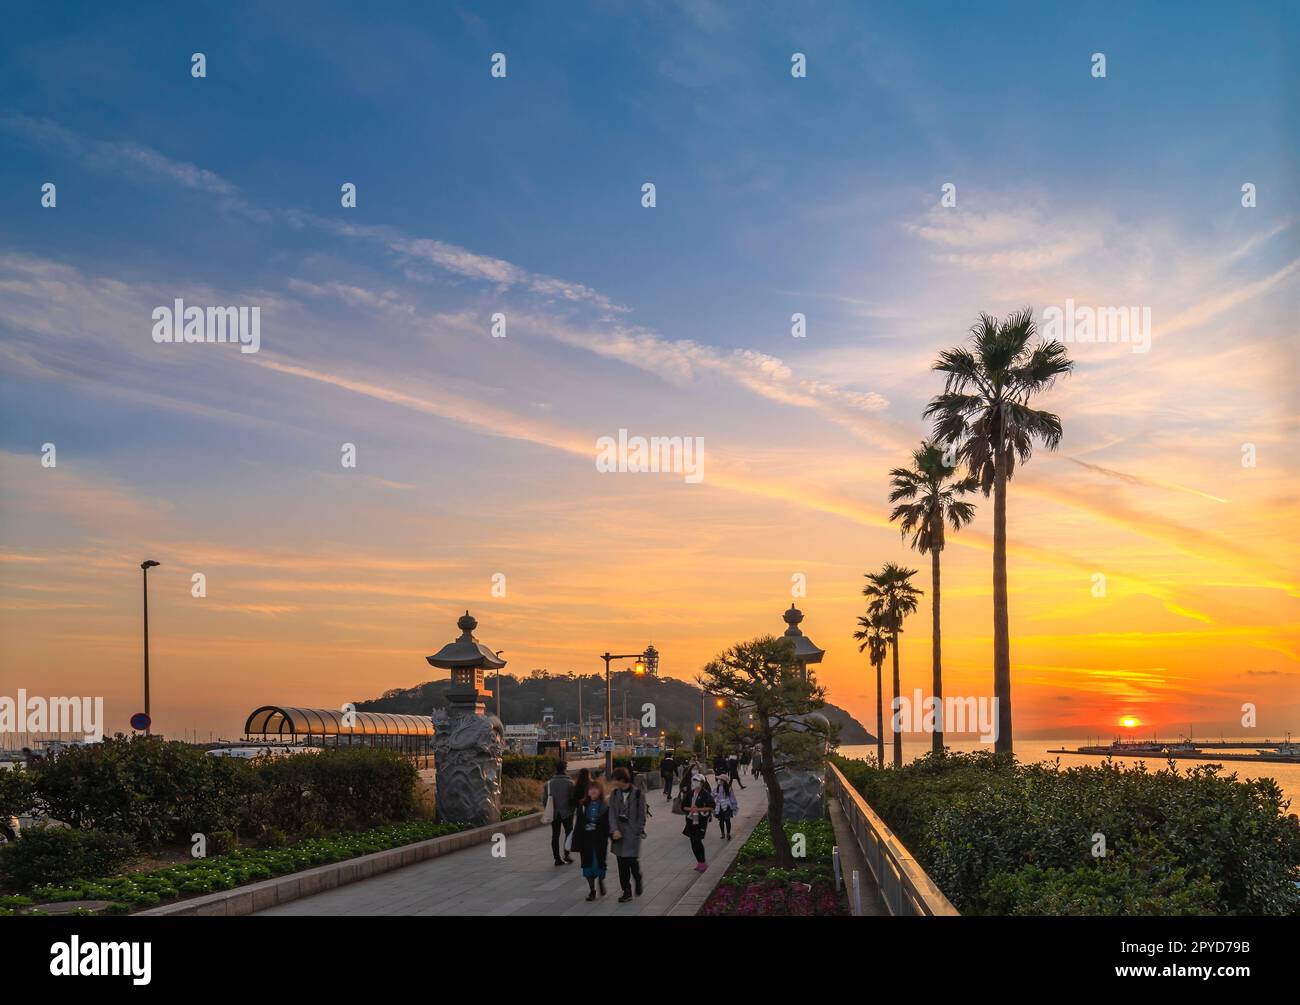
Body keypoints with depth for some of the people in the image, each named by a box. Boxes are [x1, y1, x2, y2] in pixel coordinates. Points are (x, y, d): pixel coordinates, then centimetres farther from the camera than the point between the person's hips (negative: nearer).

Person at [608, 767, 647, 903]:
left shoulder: (638, 793, -6)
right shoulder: (614, 794, 5)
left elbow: (641, 815, -3)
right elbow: (612, 814, -1)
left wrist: (638, 831, -8)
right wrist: (615, 830, -14)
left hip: (633, 832, -4)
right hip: (619, 832, 4)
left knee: (632, 860, -10)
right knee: (622, 864, 5)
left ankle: (638, 880, 21)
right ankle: (626, 892, 13)